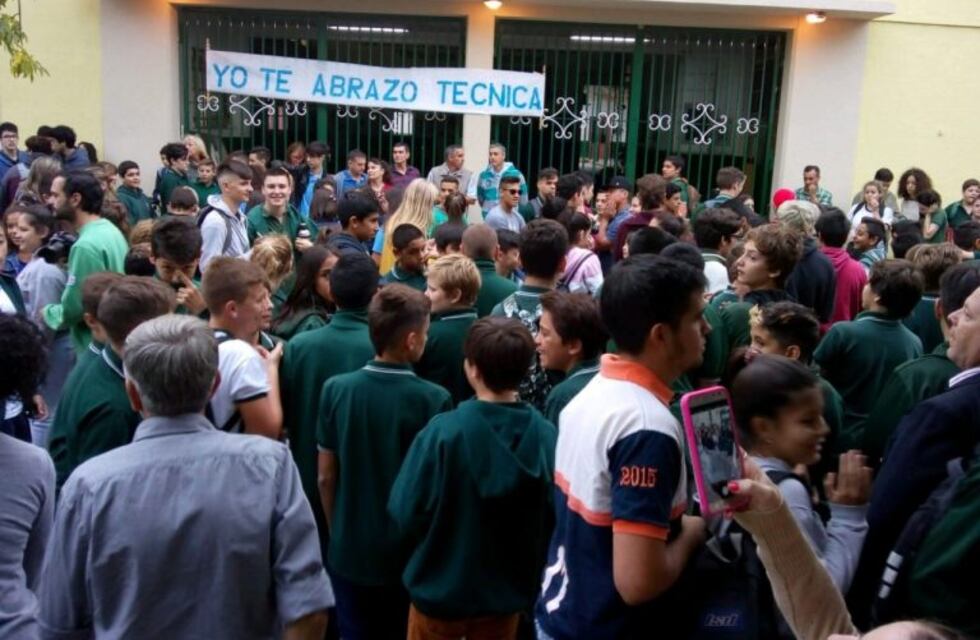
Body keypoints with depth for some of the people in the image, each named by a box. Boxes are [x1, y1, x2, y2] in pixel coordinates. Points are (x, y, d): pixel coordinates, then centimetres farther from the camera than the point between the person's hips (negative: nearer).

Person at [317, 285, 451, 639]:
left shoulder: (335, 389, -10)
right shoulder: (434, 399, -18)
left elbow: (325, 477, -2)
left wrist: (338, 533, 13)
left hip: (350, 551, 2)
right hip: (410, 553, -2)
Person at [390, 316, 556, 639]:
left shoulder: (443, 431, -24)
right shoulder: (546, 436, -17)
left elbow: (405, 513, -18)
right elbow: (554, 518, -8)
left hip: (440, 588, -2)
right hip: (508, 590, 2)